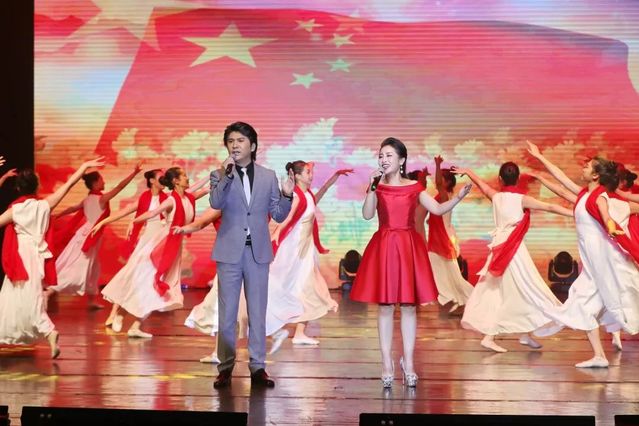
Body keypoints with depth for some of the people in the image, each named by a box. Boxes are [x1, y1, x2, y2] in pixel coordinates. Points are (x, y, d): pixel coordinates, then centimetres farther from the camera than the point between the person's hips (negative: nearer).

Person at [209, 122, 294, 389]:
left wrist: (286, 196, -13)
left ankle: (257, 367, 14)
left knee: (257, 313, 7)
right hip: (230, 251, -1)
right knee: (227, 314, 4)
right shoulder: (220, 175, 1)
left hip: (258, 251, 1)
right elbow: (216, 203, -19)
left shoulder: (268, 176, 6)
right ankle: (225, 368, 12)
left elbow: (278, 216, 6)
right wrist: (227, 175, -31)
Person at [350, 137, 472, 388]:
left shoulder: (414, 187, 5)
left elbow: (438, 209, -1)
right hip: (383, 247, 0)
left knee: (408, 306, 2)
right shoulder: (377, 187, 5)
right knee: (385, 306, 1)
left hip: (409, 247, 0)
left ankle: (408, 362, 11)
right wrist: (373, 186, -17)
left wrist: (459, 197, -15)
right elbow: (367, 215, -10)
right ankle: (387, 363, 9)